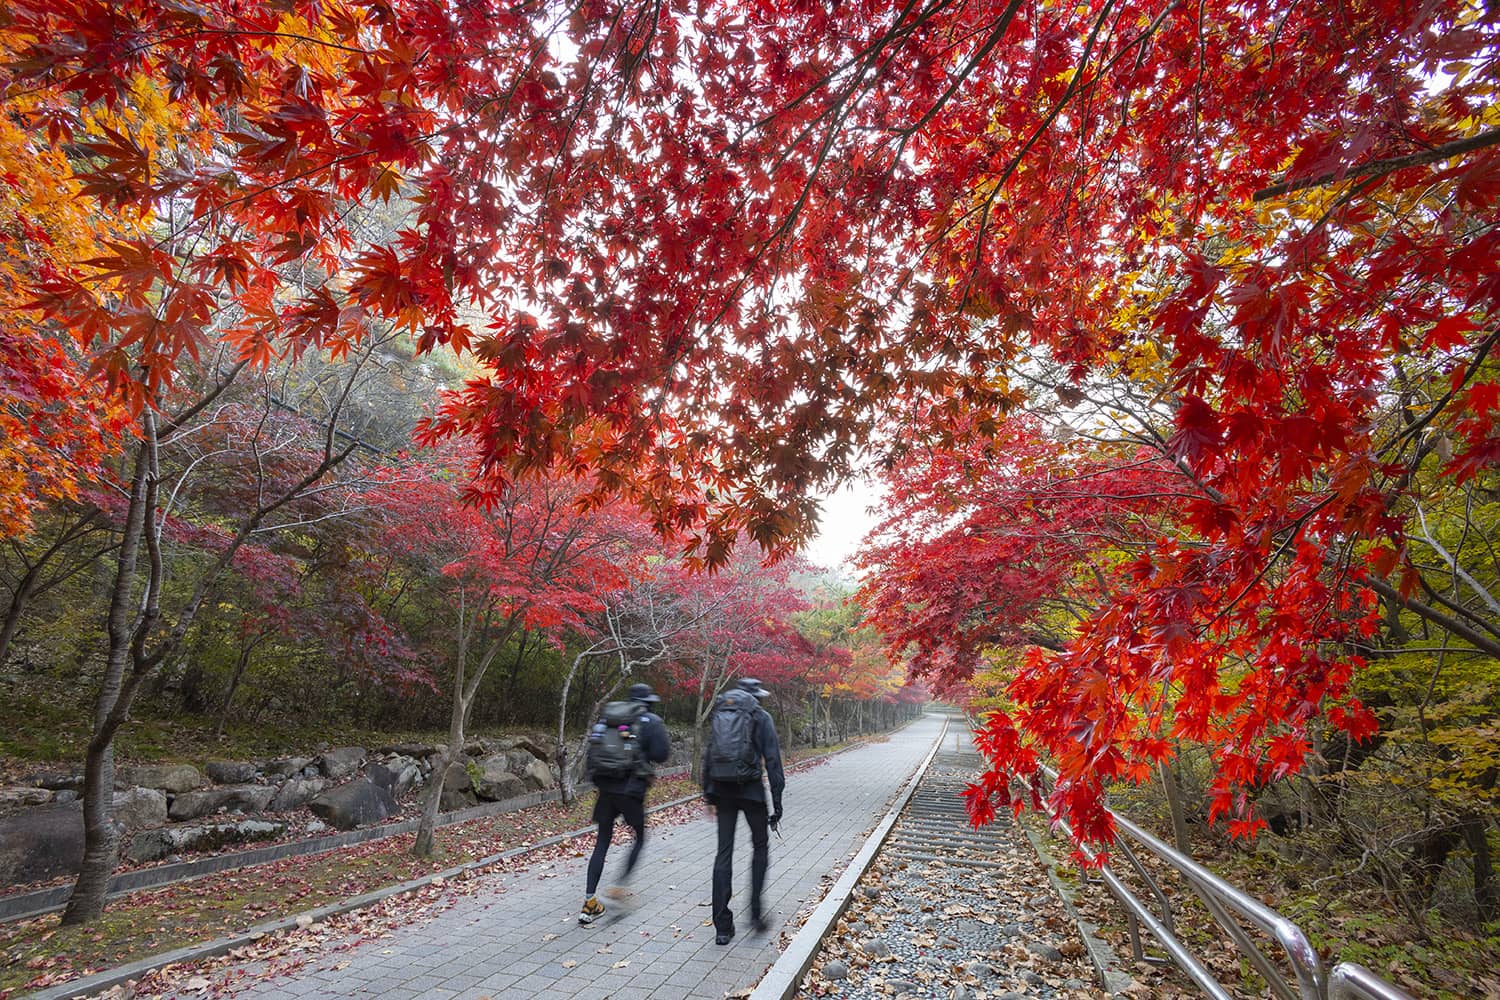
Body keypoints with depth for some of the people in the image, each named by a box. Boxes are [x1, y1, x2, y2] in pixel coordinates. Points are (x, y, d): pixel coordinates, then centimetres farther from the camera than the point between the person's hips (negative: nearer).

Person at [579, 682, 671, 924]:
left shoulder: (606, 718, 11)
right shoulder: (651, 722, -4)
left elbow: (593, 750, 10)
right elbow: (661, 754, -11)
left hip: (605, 788, 4)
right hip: (632, 789, -4)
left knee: (602, 843, 12)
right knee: (639, 838, 17)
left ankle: (589, 902, 10)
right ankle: (620, 886, 5)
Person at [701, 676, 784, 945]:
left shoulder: (718, 714, 11)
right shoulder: (761, 717, -2)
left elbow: (708, 755, 11)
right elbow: (772, 760, -7)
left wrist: (708, 794, 17)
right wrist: (777, 802, -3)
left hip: (722, 789, 4)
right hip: (751, 789, -3)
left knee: (724, 853, 8)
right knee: (760, 847, 18)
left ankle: (722, 927, 10)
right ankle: (756, 911, 14)